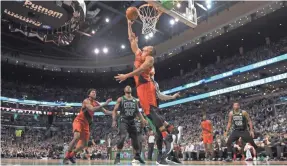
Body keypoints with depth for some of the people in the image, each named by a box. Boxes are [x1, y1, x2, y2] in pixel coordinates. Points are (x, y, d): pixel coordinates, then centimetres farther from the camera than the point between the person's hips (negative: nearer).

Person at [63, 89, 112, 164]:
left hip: (86, 124, 8)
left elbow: (105, 111, 9)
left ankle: (71, 155, 26)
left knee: (84, 144, 8)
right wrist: (104, 104, -35)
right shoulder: (86, 101, -15)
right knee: (76, 137, -29)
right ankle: (66, 157, -16)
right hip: (79, 121, -8)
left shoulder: (96, 103, 7)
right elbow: (92, 109, -33)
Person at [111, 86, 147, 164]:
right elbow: (115, 110, 1)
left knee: (135, 139, 7)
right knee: (122, 137, -23)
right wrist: (114, 120, -10)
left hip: (132, 121, 5)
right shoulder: (120, 99, 2)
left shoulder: (135, 100, 13)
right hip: (123, 121, -4)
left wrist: (142, 119, 4)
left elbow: (137, 111, 19)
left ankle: (137, 156, 23)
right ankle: (118, 156, -13)